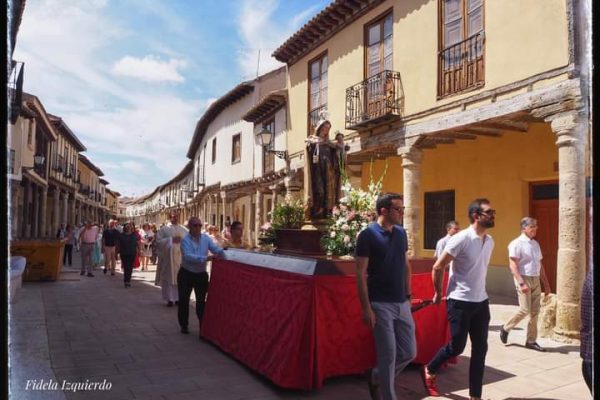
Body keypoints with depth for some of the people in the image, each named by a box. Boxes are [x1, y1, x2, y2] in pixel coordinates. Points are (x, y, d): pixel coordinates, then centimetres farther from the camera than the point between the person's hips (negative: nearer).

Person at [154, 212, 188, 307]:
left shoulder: (184, 230, 12)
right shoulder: (164, 229, 4)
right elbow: (158, 241, -7)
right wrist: (171, 239, -14)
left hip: (181, 257, 2)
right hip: (168, 257, -2)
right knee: (168, 278, -1)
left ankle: (178, 298, 13)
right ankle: (170, 299, 4)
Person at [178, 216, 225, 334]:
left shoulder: (206, 238, -3)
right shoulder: (185, 240, -15)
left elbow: (216, 249, -12)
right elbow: (188, 256, -30)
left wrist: (224, 255, -33)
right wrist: (206, 258, -40)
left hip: (201, 274, 3)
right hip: (186, 274, -2)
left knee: (201, 300, 7)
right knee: (184, 300, 7)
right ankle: (184, 325, 23)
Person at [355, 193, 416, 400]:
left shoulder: (401, 233, 7)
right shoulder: (367, 235, -12)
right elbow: (360, 274, -13)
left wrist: (408, 295, 13)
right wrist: (366, 308, -16)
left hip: (401, 303, 7)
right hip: (381, 304, -6)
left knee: (409, 352, 11)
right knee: (388, 355, 1)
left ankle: (375, 377, 33)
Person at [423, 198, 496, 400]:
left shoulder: (490, 241, 6)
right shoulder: (461, 239, -17)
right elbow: (438, 267, -12)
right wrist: (438, 294, -4)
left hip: (481, 301, 7)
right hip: (460, 302, -7)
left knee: (480, 349, 8)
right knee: (456, 347, 3)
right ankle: (429, 371, 29)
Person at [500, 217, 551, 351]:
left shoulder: (536, 244, 14)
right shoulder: (517, 244, -10)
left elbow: (540, 265, 19)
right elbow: (513, 266, -16)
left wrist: (546, 283, 16)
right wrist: (521, 283, -24)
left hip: (536, 280, 7)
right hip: (524, 279, -7)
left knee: (535, 312, 7)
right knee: (525, 310, -10)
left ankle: (531, 341, 16)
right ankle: (505, 328, 13)